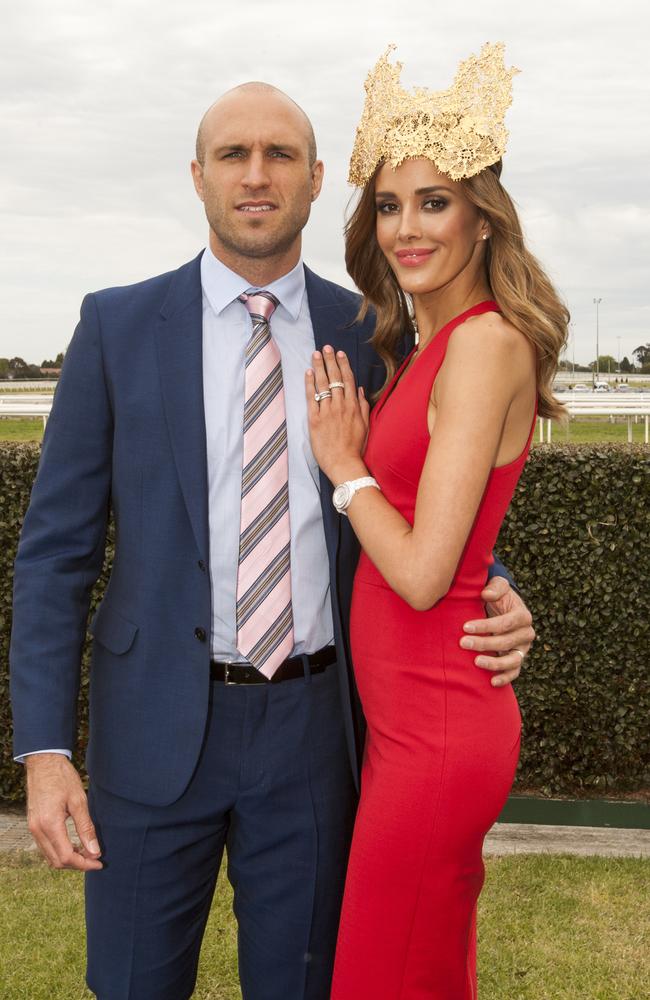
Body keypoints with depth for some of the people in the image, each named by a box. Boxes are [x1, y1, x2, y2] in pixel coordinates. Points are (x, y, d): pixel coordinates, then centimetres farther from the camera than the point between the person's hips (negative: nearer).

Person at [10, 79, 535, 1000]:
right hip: (158, 724, -1)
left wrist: (494, 595, -10)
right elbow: (57, 545, -3)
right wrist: (43, 749, -9)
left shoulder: (370, 335, 2)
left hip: (312, 723, 2)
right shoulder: (119, 326, -3)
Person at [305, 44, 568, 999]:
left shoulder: (488, 340, -18)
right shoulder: (430, 346, 10)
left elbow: (423, 571, -21)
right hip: (417, 718, 9)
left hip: (435, 733, -9)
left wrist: (344, 463, -10)